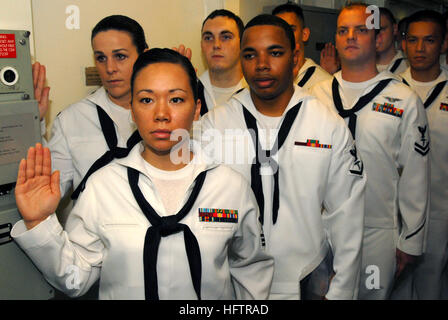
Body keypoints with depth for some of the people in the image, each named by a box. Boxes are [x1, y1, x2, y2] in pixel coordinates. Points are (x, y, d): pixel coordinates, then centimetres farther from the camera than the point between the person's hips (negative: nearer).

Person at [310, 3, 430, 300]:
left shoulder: (404, 100, -3)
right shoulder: (318, 94, 3)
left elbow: (415, 177, -2)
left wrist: (410, 242, -1)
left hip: (378, 232, -2)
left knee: (373, 293, 12)